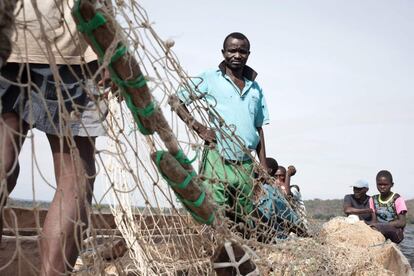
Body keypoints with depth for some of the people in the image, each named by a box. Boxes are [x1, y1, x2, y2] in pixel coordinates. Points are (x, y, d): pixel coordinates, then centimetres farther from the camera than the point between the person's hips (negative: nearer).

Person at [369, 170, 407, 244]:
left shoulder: (397, 199, -6)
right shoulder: (373, 200, 10)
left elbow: (402, 222, -12)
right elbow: (374, 220, 8)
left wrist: (380, 225, -22)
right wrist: (373, 225, -18)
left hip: (395, 233, -4)